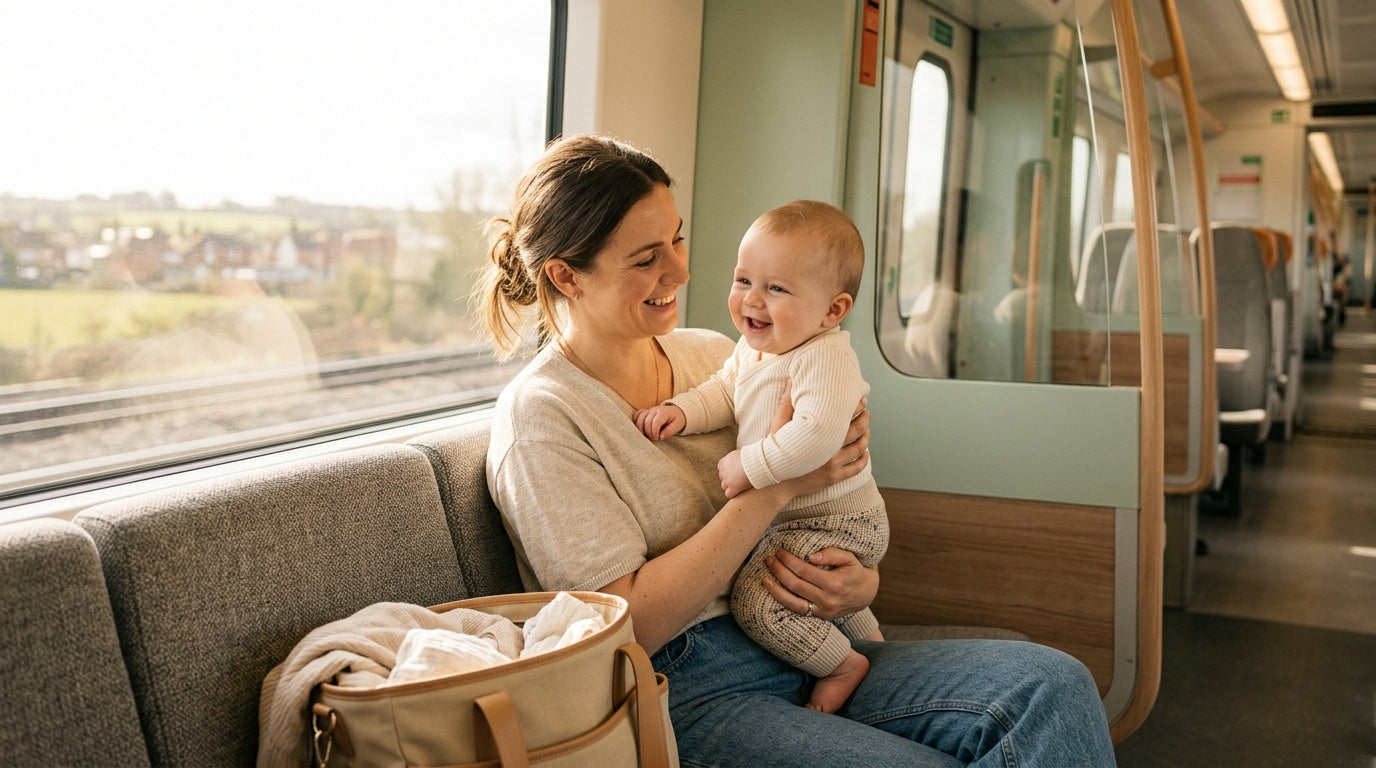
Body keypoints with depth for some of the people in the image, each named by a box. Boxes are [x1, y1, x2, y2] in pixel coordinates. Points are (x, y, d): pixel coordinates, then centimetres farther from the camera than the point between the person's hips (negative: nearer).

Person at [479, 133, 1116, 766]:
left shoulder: (711, 353, 12)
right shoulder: (539, 416, -7)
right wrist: (776, 484, -16)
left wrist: (862, 580, -6)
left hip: (804, 647, 6)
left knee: (1053, 684, -15)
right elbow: (628, 626, -13)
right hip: (691, 698, -6)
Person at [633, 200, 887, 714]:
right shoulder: (752, 349, 2)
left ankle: (842, 666, 1)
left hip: (836, 523, -10)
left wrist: (749, 468, -34)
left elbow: (818, 433, -40)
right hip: (791, 517, 10)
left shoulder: (825, 358, -28)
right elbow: (722, 393, 9)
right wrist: (679, 411, -11)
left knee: (757, 601, -18)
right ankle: (871, 641, 55)